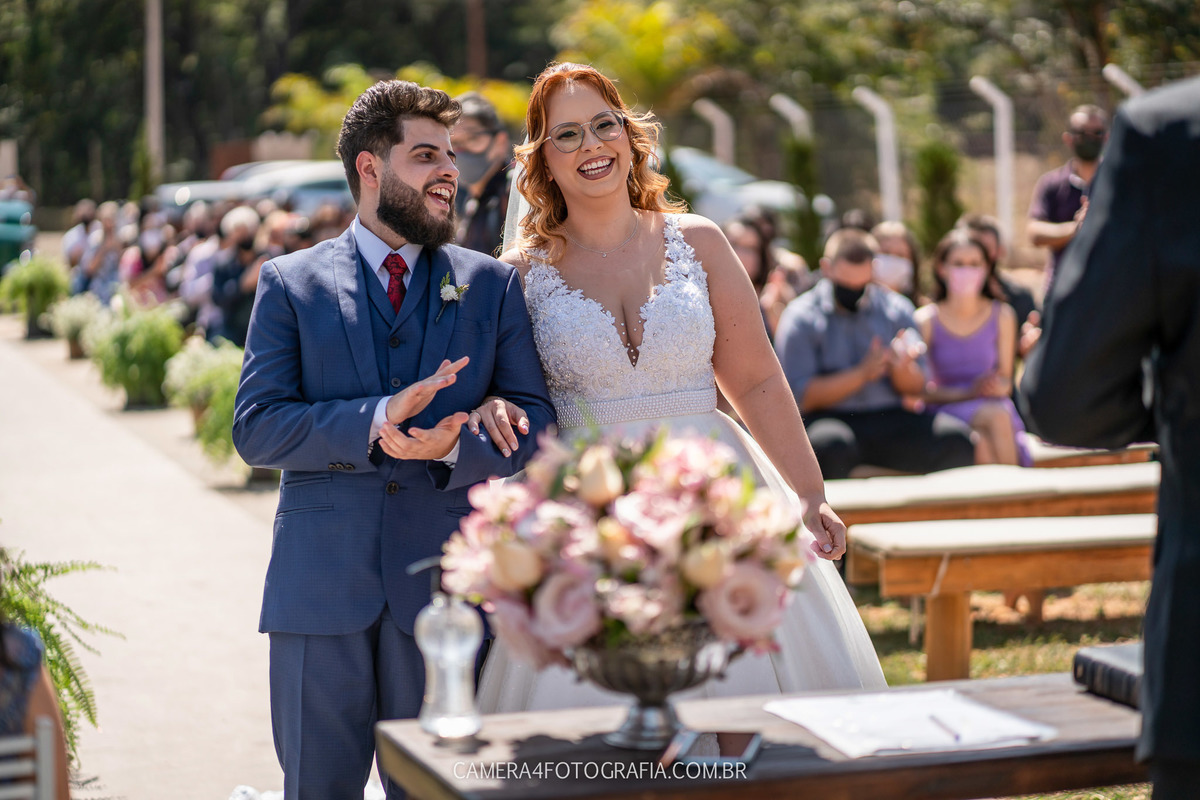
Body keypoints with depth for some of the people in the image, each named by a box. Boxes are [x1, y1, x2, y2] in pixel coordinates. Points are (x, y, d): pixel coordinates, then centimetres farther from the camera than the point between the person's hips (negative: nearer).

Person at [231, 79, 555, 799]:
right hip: (322, 586, -1)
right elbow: (255, 427, -4)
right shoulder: (289, 283, 6)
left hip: (444, 584, 1)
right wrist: (375, 420, -18)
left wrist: (453, 444, -18)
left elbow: (534, 421, 3)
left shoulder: (493, 285, 10)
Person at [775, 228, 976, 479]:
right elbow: (802, 396, -7)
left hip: (892, 419, 3)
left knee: (957, 440, -22)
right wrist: (861, 374, -17)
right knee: (830, 444, -39)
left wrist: (901, 368, -16)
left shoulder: (896, 309, 13)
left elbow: (916, 388, 8)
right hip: (831, 419, -3)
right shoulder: (801, 317, 3)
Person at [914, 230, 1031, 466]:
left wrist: (999, 386, -12)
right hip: (946, 409, -2)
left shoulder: (1002, 315, 7)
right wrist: (969, 392, -16)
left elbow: (1005, 380, 12)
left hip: (994, 406, 2)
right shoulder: (925, 320, -2)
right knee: (994, 416, -34)